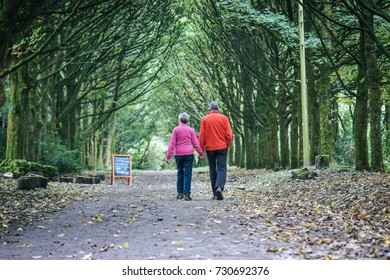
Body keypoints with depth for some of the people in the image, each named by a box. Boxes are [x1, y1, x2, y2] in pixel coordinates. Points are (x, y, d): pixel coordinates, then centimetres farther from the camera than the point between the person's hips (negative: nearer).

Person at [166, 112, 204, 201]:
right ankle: (186, 193, -7)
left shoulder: (176, 129, 0)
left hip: (178, 154, 1)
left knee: (180, 173, 14)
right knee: (188, 174, -1)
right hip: (189, 154, -1)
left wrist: (168, 156, -3)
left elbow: (172, 143, -3)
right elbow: (195, 143, 1)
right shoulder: (191, 130, 3)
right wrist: (201, 153, 7)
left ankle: (180, 193, 14)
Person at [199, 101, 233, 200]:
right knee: (222, 169, -1)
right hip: (222, 147, -1)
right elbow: (229, 134, -4)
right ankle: (219, 187, -25)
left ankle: (215, 193, 10)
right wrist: (227, 145, 10)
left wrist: (201, 148, 6)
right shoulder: (224, 118, 0)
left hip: (210, 148, 1)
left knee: (213, 170, 9)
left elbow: (202, 136, -1)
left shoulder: (204, 119, 1)